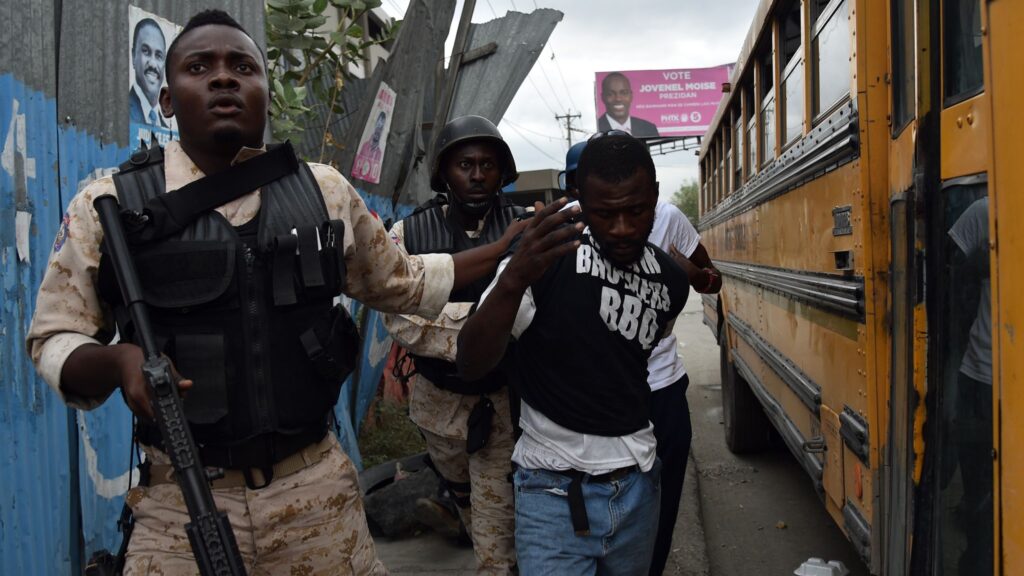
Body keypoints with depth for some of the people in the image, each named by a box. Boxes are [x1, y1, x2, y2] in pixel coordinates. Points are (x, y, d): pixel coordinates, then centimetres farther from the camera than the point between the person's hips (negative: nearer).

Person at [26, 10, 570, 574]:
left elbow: (400, 282, 17)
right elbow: (54, 340, 4)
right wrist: (116, 360, -18)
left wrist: (508, 248, 13)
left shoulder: (326, 192, 4)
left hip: (318, 488, 2)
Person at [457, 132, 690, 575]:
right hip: (555, 489, -5)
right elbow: (470, 367, -23)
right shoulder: (546, 256, -14)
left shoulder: (670, 282, 3)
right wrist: (512, 282, -38)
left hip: (638, 486, 5)